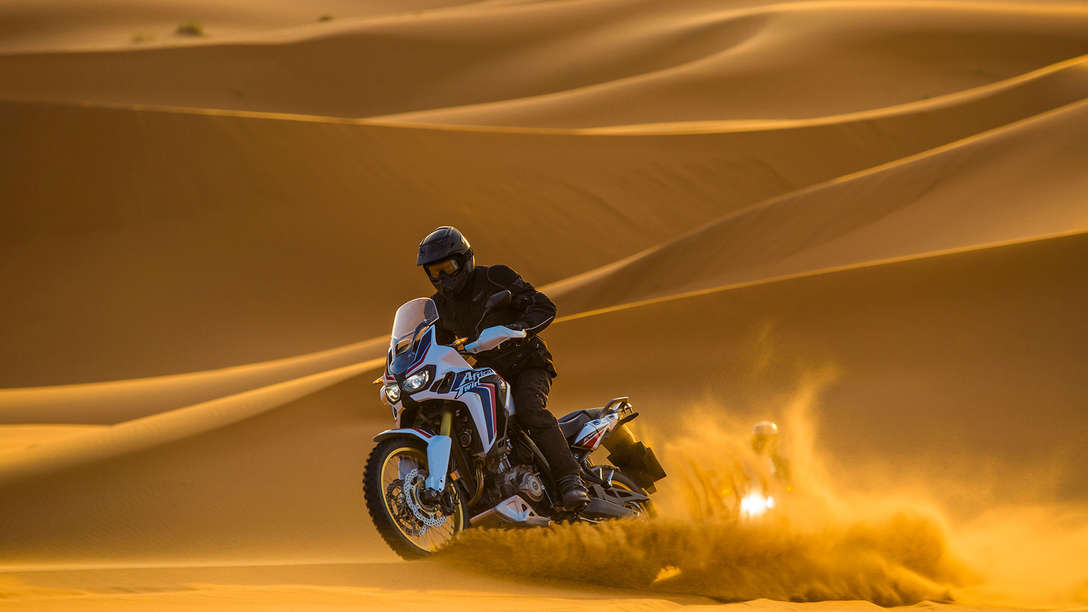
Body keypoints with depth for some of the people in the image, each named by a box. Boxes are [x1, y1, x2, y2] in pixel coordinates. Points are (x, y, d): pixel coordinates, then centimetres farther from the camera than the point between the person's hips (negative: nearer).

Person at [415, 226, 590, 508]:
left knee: (529, 409, -34)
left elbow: (544, 307, -16)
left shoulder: (495, 278, -11)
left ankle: (571, 480, -36)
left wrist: (520, 327, -36)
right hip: (490, 373, 7)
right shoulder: (441, 305, 8)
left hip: (529, 364, -7)